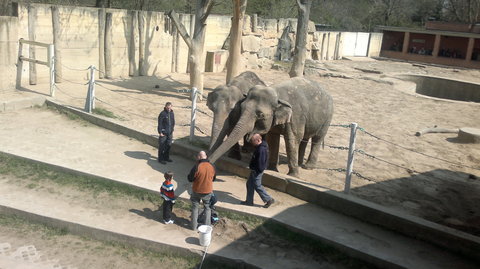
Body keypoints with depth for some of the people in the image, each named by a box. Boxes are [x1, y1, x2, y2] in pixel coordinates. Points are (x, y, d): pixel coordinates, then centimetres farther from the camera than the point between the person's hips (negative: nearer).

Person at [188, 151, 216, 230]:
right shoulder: (212, 167, -10)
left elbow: (190, 179, -13)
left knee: (195, 208, 17)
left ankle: (194, 226, 24)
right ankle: (207, 226, 24)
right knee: (207, 208, 20)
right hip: (208, 191, 2)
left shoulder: (196, 167, -23)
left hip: (197, 191, -2)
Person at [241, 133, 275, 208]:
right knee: (249, 184, 17)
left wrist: (258, 171, -20)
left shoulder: (261, 149, -27)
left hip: (257, 171, -11)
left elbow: (260, 162, -27)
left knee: (257, 186, 0)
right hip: (254, 170, 11)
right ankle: (249, 201, 27)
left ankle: (269, 200, 11)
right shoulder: (259, 147, 6)